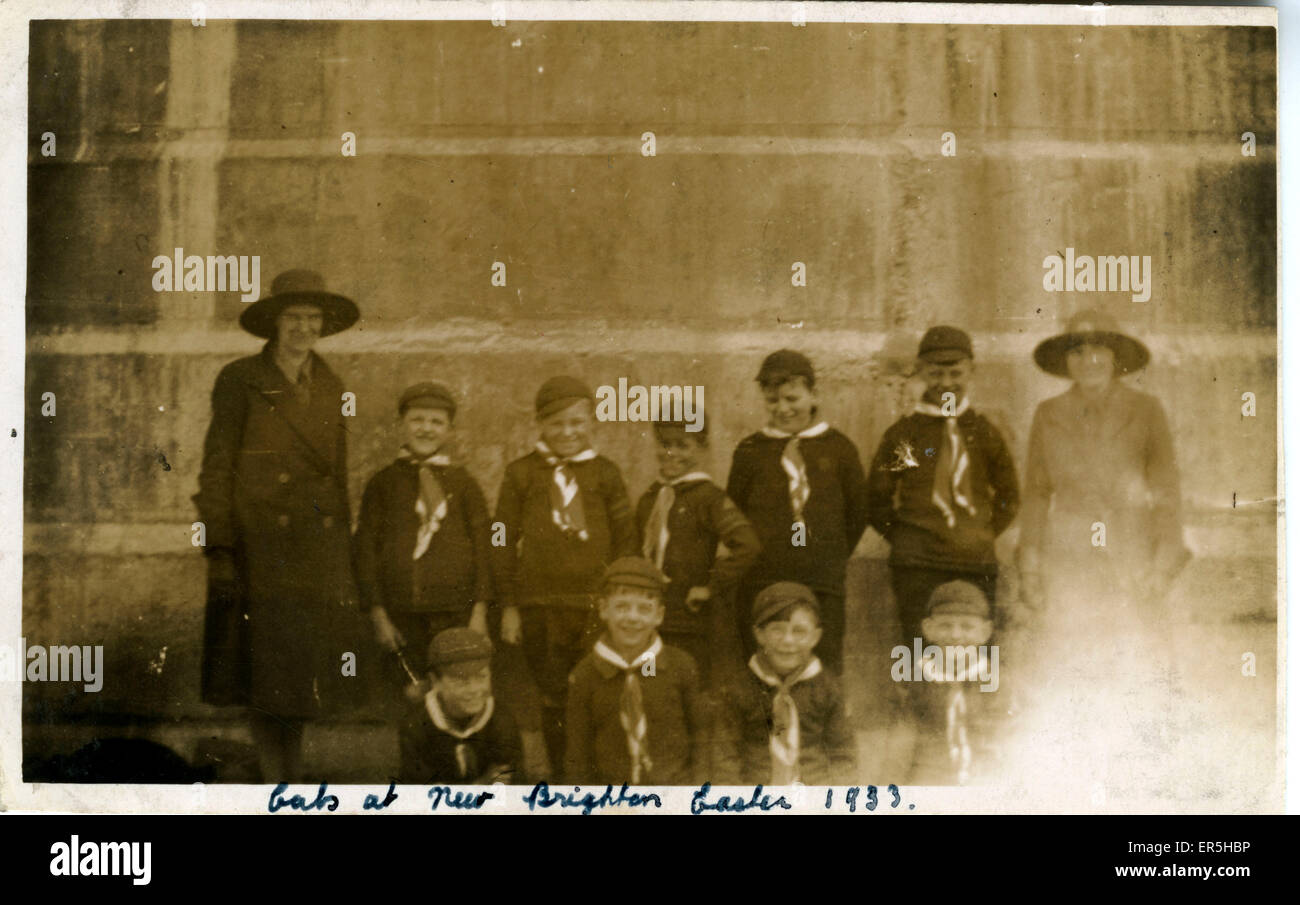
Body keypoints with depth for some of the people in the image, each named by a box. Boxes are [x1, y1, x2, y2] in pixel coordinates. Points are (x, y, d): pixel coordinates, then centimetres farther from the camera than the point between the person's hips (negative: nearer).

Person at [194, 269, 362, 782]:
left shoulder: (330, 388, 14)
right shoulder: (240, 381, 0)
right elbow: (216, 468, -4)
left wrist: (343, 552, 14)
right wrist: (219, 551, -11)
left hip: (319, 551, 4)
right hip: (260, 550, -4)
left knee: (304, 681, 5)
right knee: (268, 681, -5)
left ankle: (291, 777, 14)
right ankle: (278, 786, 1)